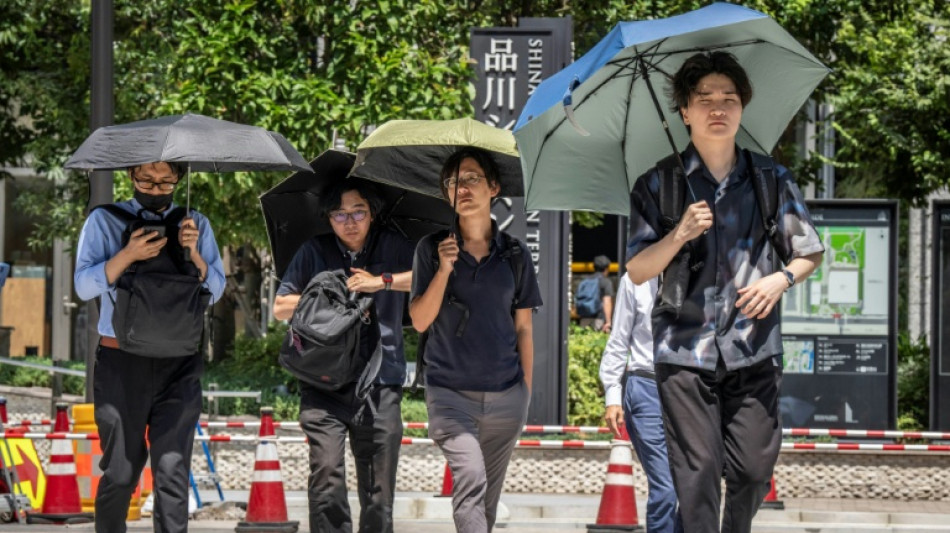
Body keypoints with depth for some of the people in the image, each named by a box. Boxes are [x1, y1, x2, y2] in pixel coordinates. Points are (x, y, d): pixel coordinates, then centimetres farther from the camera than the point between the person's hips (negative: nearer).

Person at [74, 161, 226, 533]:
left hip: (179, 364, 1)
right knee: (120, 470, 2)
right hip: (122, 360, -1)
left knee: (173, 468, -7)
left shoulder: (195, 225, 9)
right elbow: (85, 286, -7)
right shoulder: (105, 221, 2)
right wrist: (128, 255, -20)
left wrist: (193, 253, -14)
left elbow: (215, 290, 3)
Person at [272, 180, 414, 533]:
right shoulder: (314, 252, 10)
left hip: (380, 383, 1)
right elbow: (281, 308, 9)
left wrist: (382, 281, -9)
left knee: (378, 495, 0)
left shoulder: (393, 247, 10)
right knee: (326, 475, -17)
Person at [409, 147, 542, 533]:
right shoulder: (432, 249, 2)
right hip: (450, 392, -3)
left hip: (505, 394, 3)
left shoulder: (514, 254, 7)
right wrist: (444, 270, -15)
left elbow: (523, 327, 11)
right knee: (470, 479, -21)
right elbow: (420, 321, -3)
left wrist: (527, 387, 9)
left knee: (489, 492, 9)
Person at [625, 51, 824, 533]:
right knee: (697, 471, -7)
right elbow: (637, 271, 1)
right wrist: (680, 235, -16)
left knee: (753, 469, 1)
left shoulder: (772, 181, 8)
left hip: (753, 350, 1)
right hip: (685, 351, -1)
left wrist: (781, 279, -7)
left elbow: (809, 253, 15)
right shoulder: (657, 185, 4)